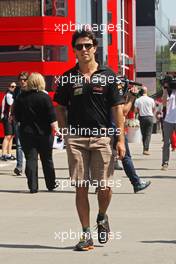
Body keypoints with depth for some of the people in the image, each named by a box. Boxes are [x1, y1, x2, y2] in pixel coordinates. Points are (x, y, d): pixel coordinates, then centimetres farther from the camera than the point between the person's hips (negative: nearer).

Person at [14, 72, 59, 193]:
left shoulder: (21, 97, 1)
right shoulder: (44, 97, -10)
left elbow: (17, 116, 9)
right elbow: (52, 116, -12)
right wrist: (56, 129, -5)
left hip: (26, 132, 2)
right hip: (44, 133, -1)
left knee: (30, 159, 2)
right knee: (47, 160, 12)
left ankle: (33, 186, -4)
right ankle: (51, 184, 21)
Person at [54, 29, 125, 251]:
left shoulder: (107, 75, 2)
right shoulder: (68, 77, 6)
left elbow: (117, 108, 2)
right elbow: (60, 108, 14)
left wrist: (121, 139, -4)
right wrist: (66, 131, 1)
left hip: (102, 137, -1)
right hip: (76, 139, 1)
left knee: (105, 186, -1)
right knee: (81, 188, 1)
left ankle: (102, 217, 29)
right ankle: (86, 235, 9)